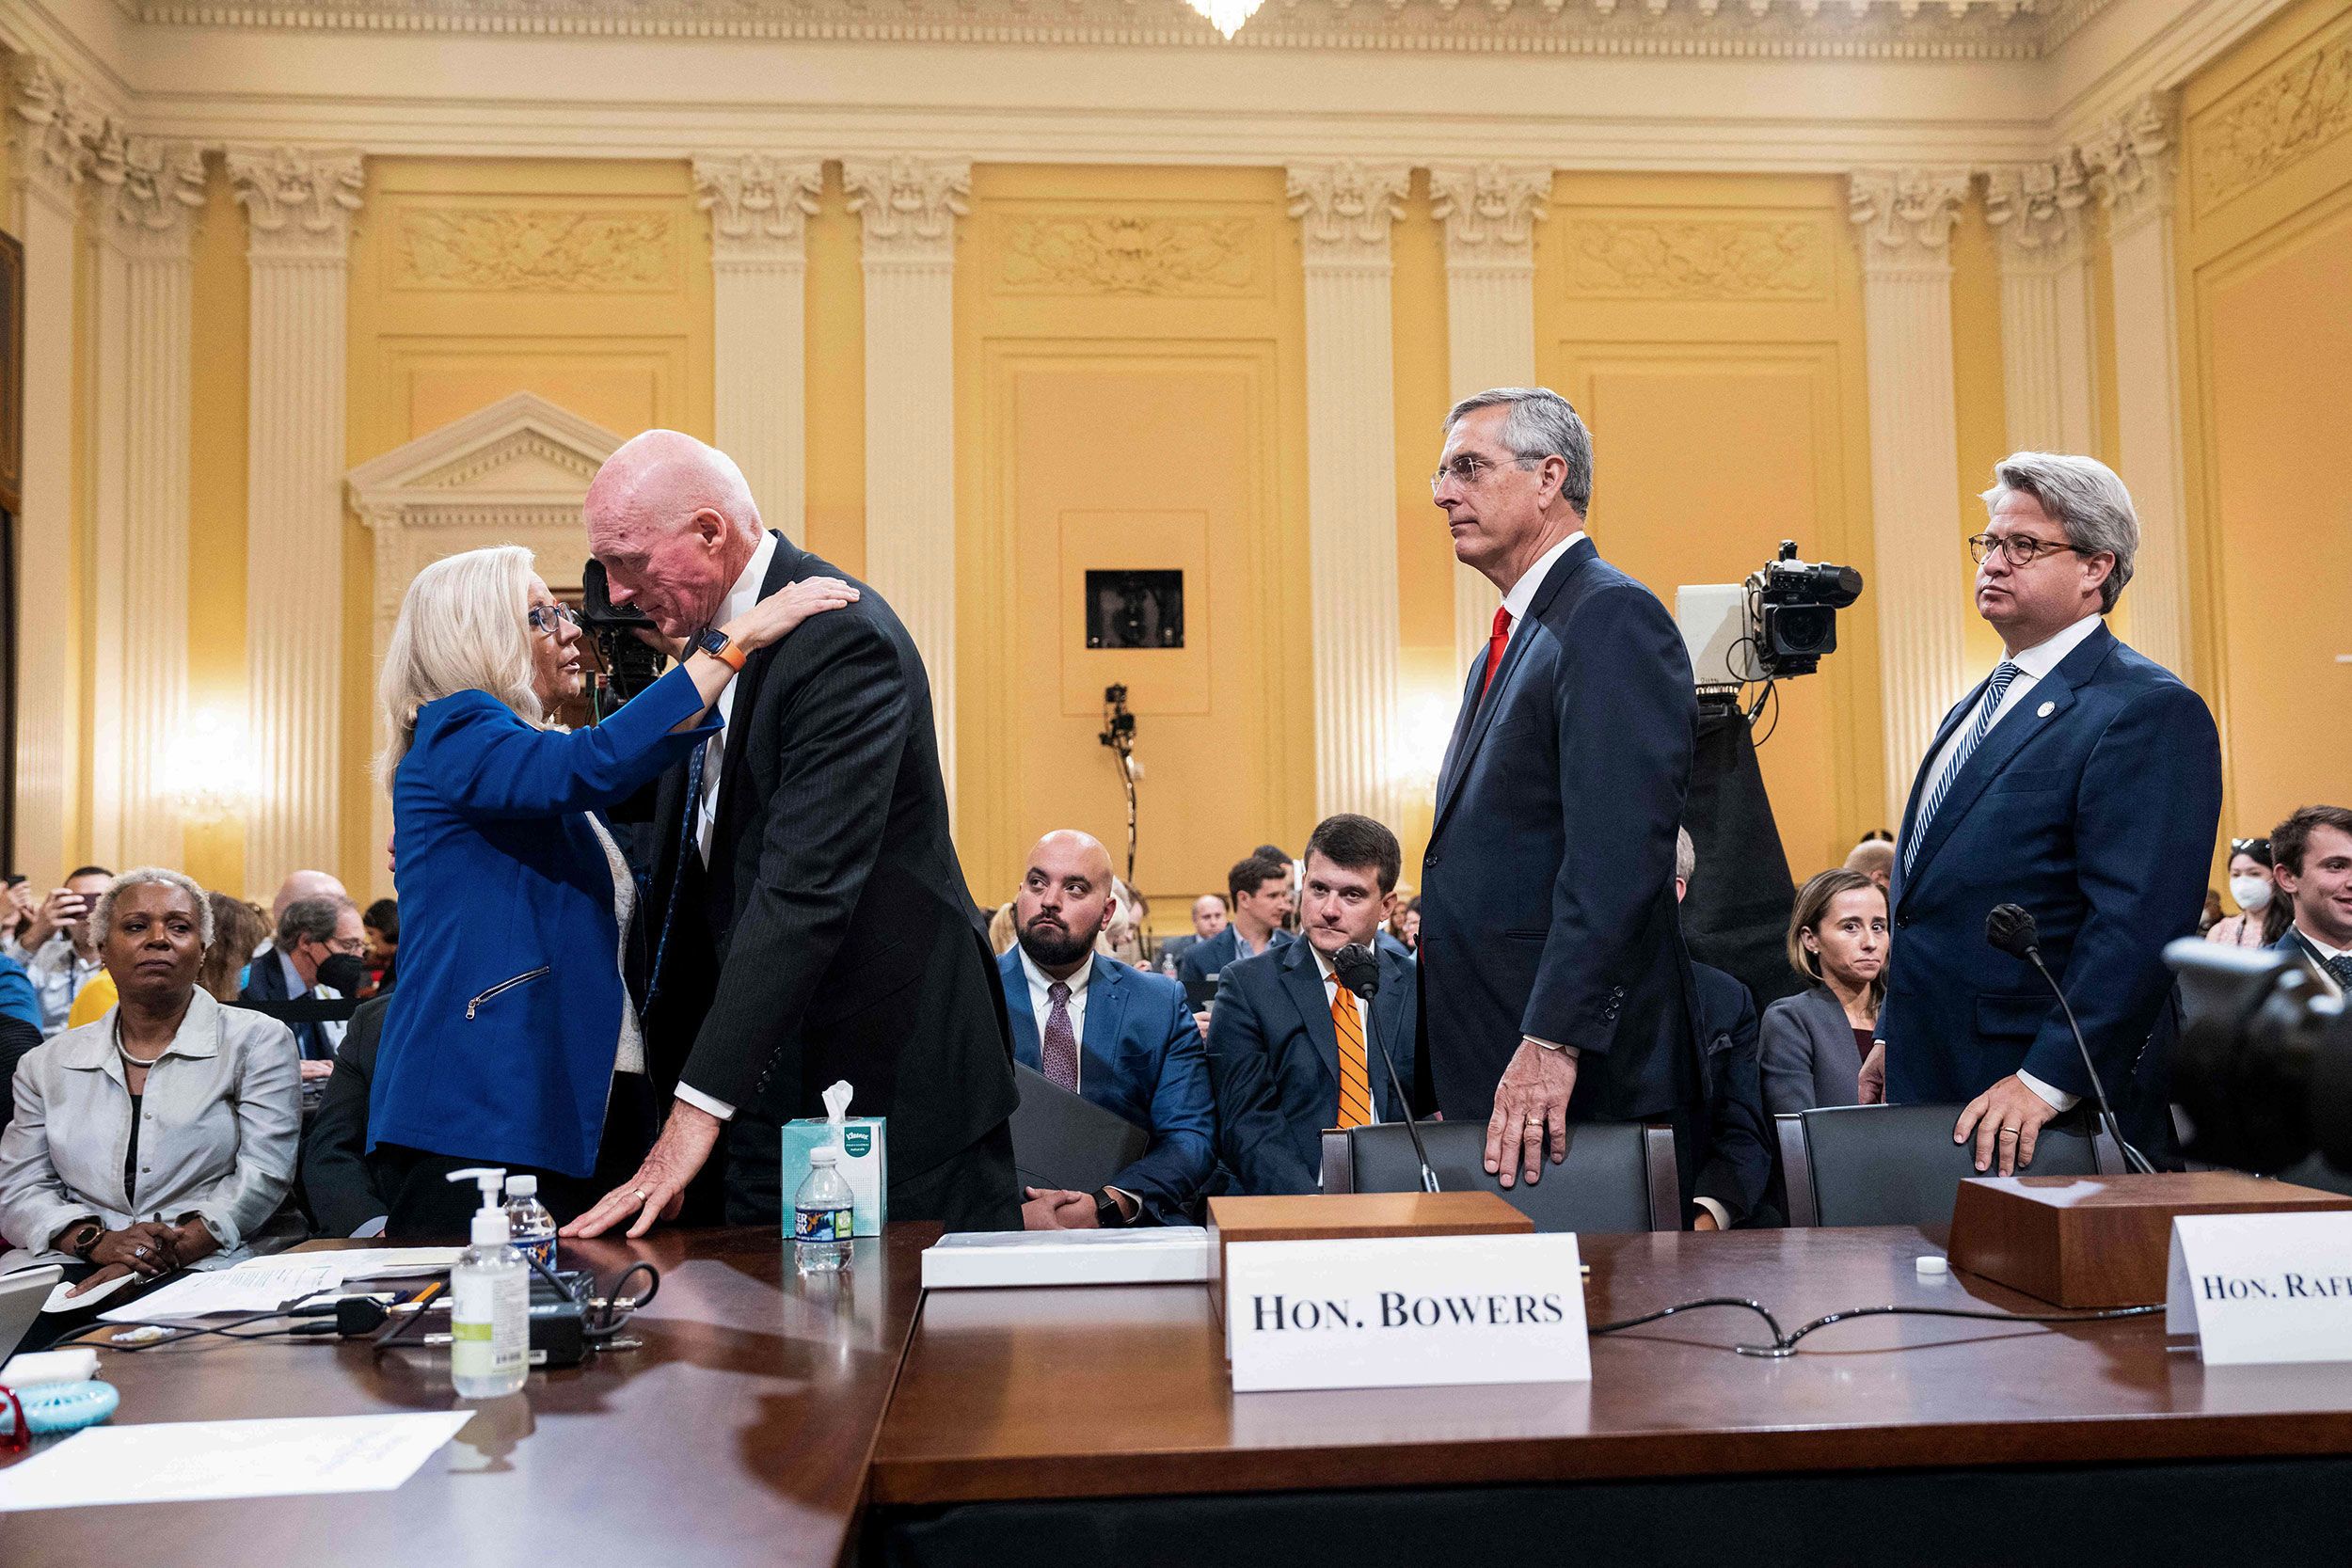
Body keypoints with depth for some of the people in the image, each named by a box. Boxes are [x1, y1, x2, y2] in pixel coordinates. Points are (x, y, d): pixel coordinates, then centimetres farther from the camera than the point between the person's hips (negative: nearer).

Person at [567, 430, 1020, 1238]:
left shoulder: (844, 637, -22)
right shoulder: (715, 636, 8)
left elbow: (807, 885, -29)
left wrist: (700, 1108, -31)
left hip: (894, 1070, -8)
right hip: (774, 1073, 8)